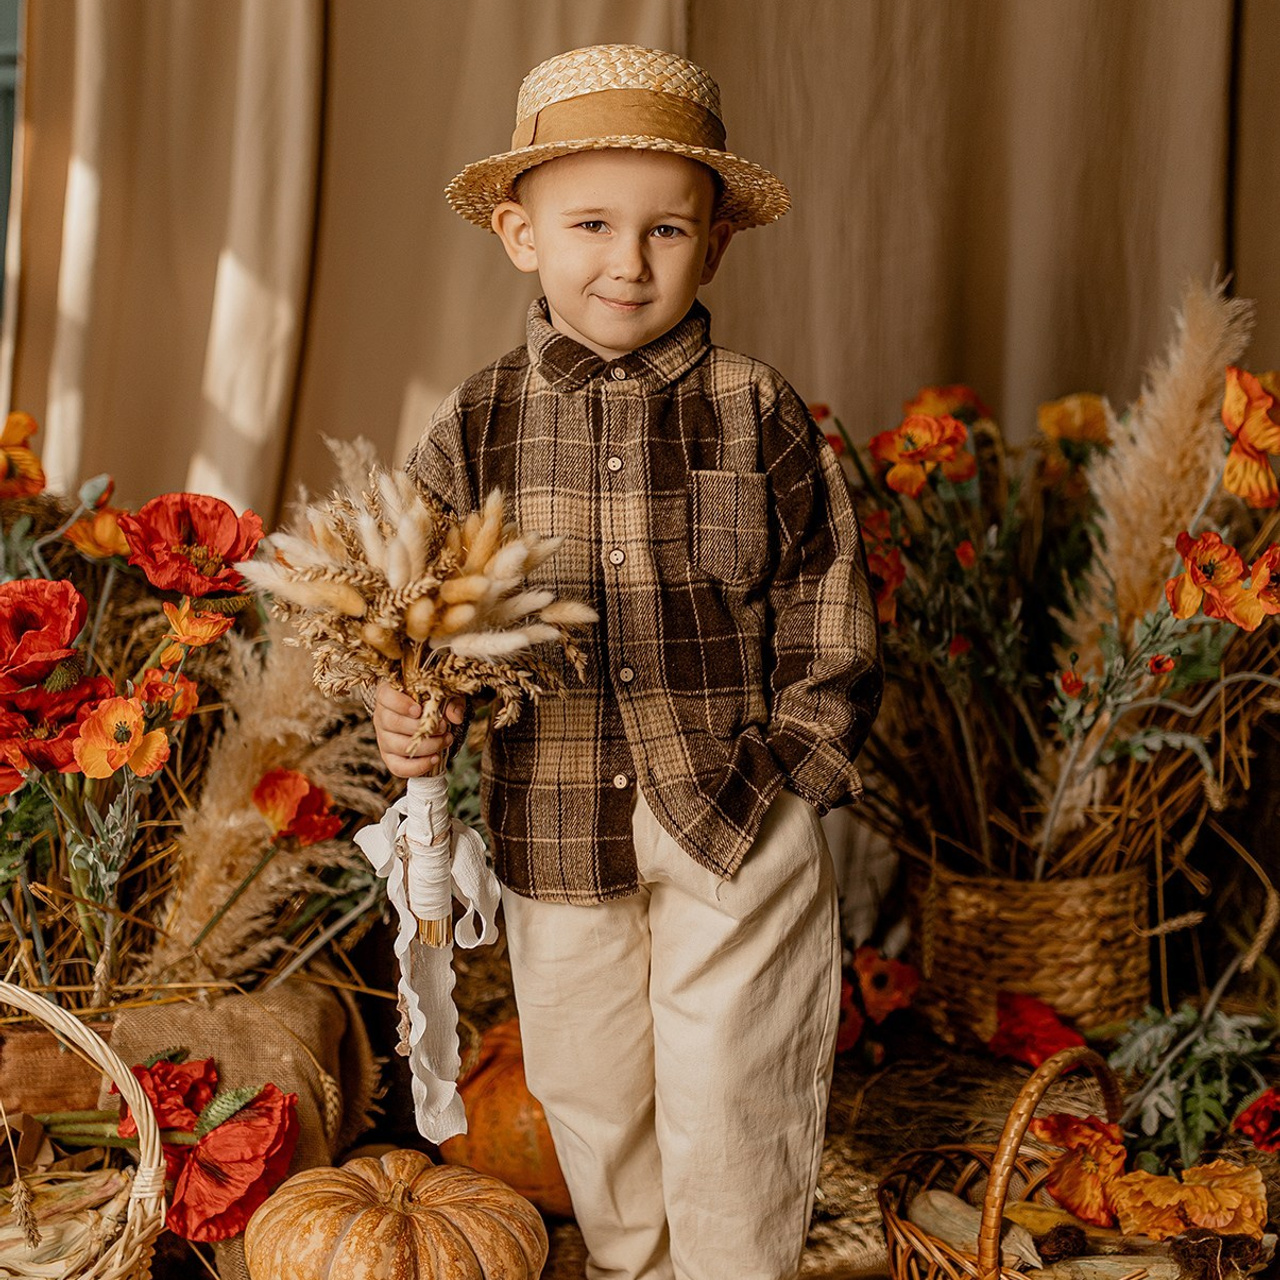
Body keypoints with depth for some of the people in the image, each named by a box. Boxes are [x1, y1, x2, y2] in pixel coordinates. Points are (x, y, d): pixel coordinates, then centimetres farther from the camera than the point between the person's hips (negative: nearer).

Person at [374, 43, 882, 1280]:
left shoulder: (756, 412, -6)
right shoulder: (478, 423, -2)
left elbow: (828, 614, -2)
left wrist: (783, 773, -8)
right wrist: (407, 711, -16)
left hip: (733, 820, -2)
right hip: (554, 821, 3)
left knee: (726, 1089, 6)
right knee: (587, 1085, 19)